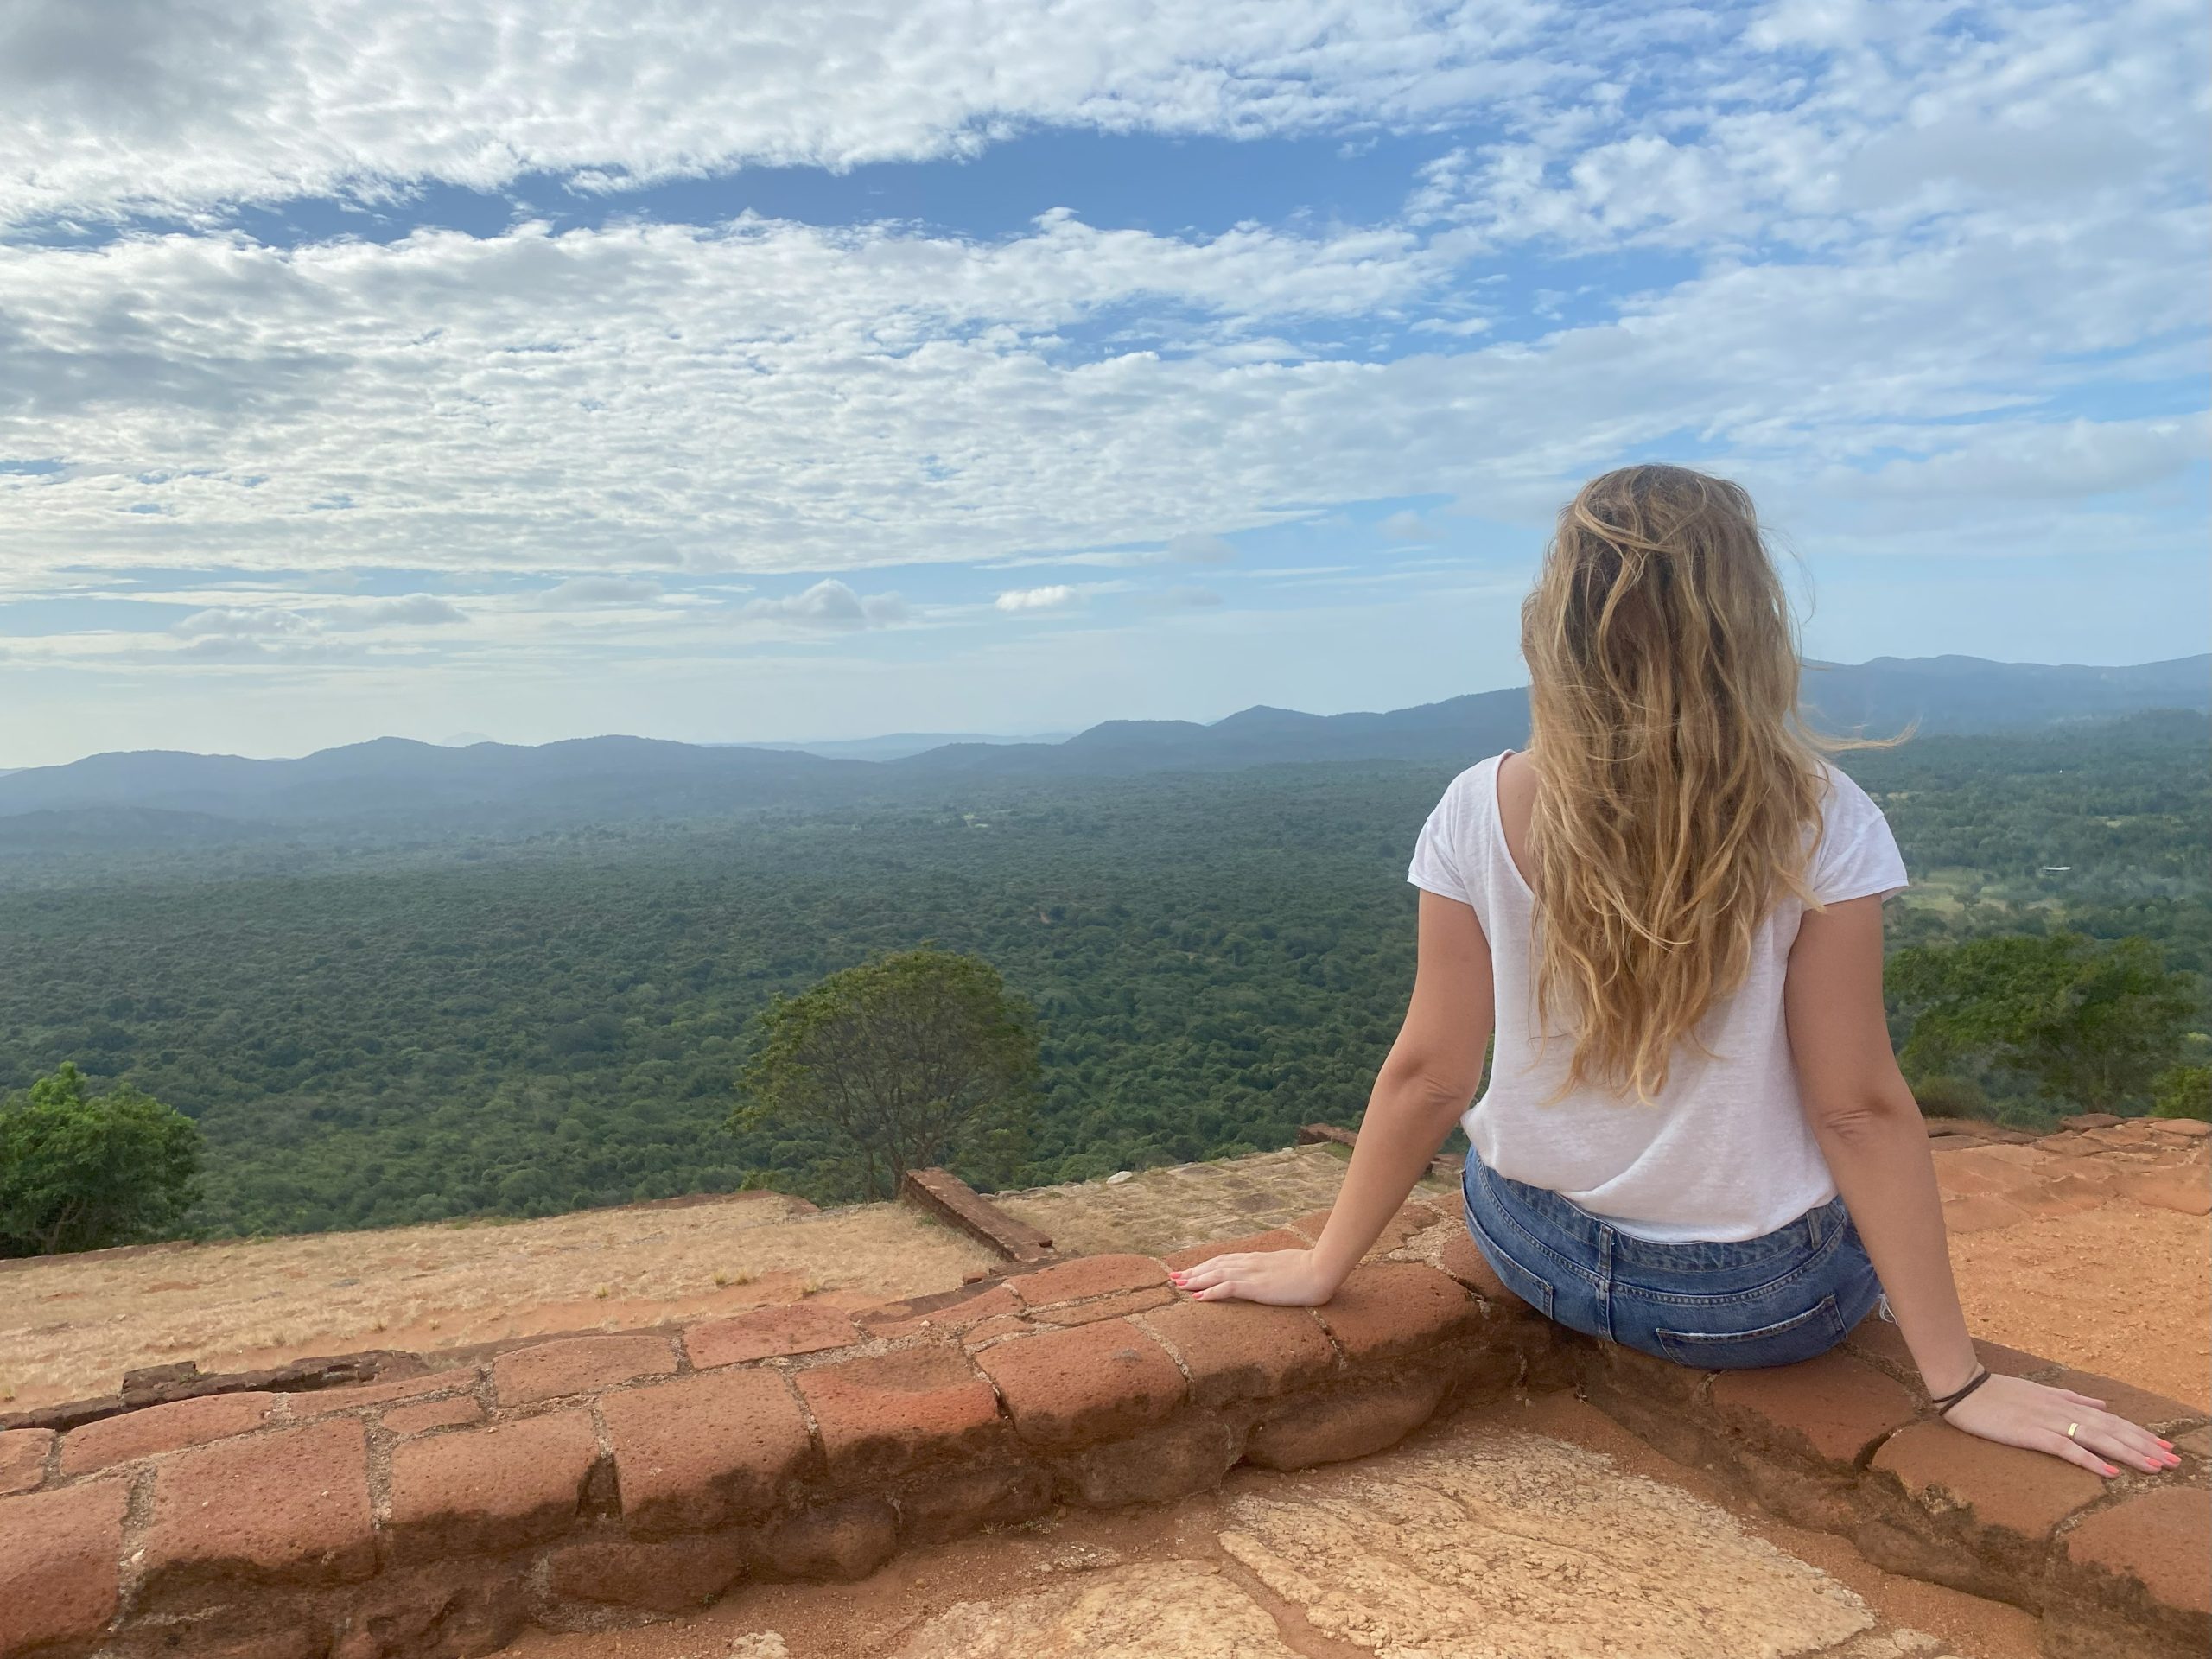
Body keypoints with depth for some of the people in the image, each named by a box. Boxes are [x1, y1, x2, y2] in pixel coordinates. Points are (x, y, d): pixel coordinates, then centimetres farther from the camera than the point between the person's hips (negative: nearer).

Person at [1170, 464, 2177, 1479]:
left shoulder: (1481, 813, -16)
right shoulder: (1816, 824, -21)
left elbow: (1427, 1074, -12)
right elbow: (1859, 1108, -18)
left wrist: (1323, 1267, 0)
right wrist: (1959, 1382, -7)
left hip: (1532, 1254, 2)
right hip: (1756, 1301, -2)